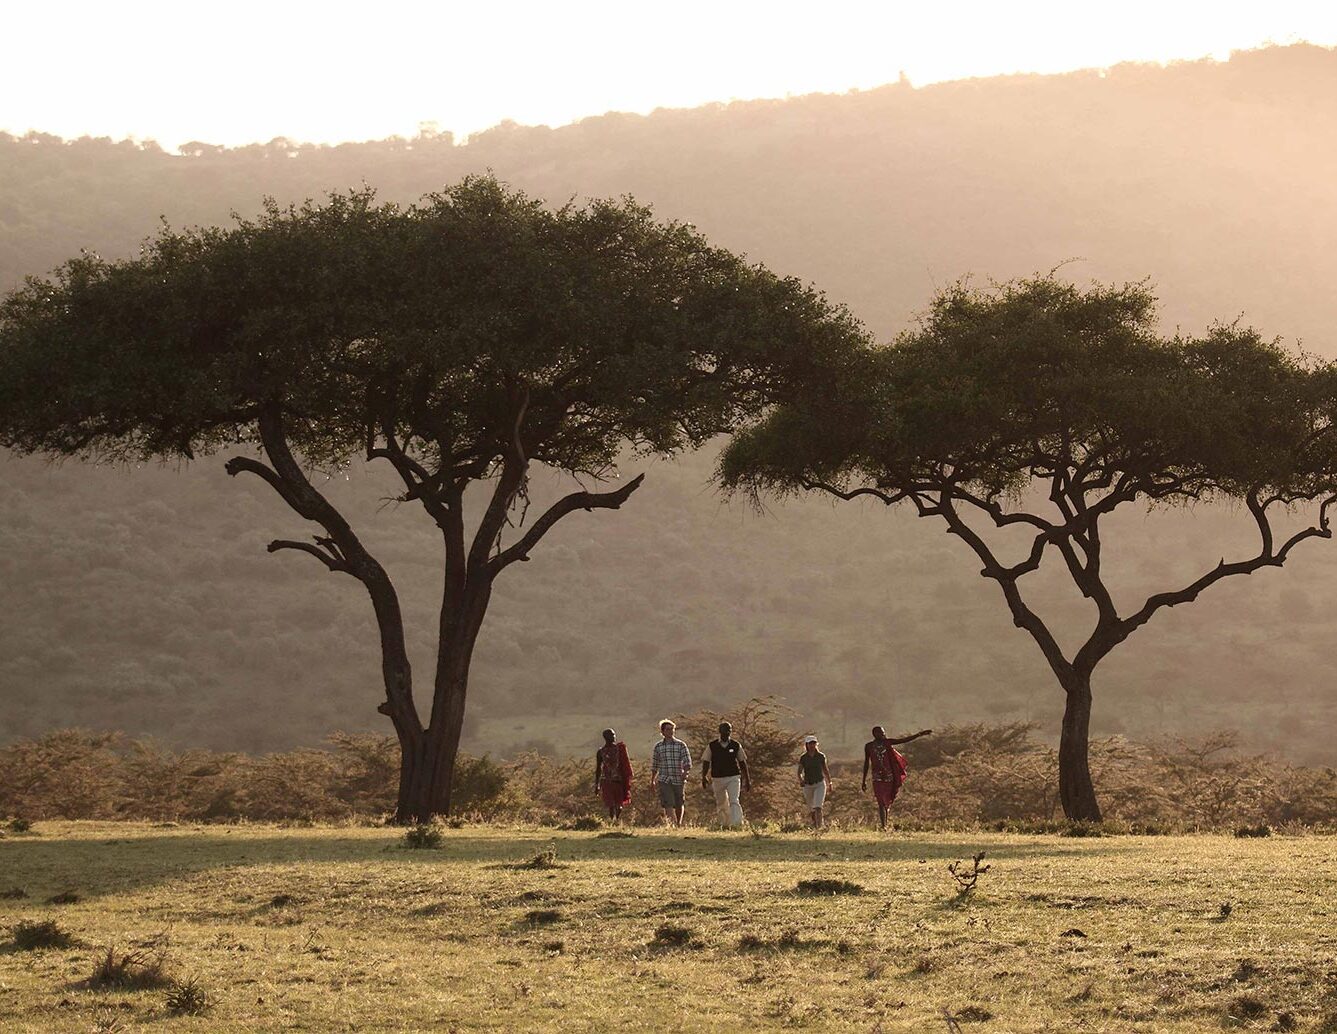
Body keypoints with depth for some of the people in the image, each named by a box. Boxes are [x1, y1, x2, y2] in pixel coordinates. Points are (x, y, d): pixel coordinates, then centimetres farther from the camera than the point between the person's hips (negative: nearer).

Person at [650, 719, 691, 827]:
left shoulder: (681, 745, 3)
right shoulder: (658, 746, 8)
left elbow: (687, 761, -3)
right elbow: (654, 765, 16)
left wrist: (685, 772, -22)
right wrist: (652, 780, 17)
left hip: (678, 780, 0)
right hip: (664, 780, 0)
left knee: (679, 805, 10)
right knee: (668, 804, -15)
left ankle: (679, 824, 29)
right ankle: (671, 825, -21)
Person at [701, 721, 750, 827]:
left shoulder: (736, 745, 3)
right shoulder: (712, 746, 1)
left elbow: (742, 763, 10)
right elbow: (706, 762, 4)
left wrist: (747, 780, 11)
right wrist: (704, 777, -8)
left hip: (733, 778, -1)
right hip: (718, 779, 1)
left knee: (734, 802, -16)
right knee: (721, 805, 9)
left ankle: (736, 824, -24)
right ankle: (725, 824, 23)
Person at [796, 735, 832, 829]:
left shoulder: (821, 756, -2)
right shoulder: (803, 758, -2)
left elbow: (825, 770, 9)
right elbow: (799, 772, 0)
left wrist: (829, 784, 15)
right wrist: (800, 780, -22)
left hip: (820, 784, -2)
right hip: (808, 785, 2)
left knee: (818, 807, -20)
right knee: (812, 809, 14)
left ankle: (819, 827, -21)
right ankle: (814, 825, 36)